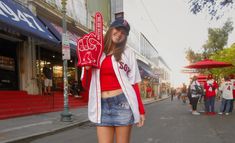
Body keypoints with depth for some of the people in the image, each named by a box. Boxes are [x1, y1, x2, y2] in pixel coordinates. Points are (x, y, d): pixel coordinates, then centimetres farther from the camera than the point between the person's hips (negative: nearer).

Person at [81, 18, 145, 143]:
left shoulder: (127, 53, 3)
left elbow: (133, 83, 1)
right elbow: (86, 86, 9)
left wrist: (141, 110, -3)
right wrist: (87, 69, -9)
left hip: (122, 103, -2)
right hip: (102, 105, 2)